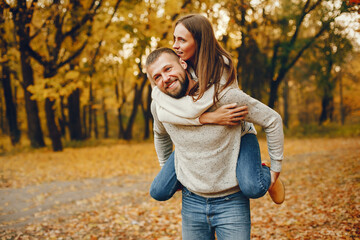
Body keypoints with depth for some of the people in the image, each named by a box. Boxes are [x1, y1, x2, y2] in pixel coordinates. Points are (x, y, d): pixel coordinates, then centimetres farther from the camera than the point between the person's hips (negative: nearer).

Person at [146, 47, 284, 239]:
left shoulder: (224, 96, -19)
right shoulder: (159, 106, -5)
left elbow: (272, 120, -7)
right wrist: (165, 169, 24)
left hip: (231, 202, -4)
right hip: (191, 203, 4)